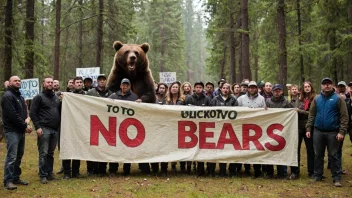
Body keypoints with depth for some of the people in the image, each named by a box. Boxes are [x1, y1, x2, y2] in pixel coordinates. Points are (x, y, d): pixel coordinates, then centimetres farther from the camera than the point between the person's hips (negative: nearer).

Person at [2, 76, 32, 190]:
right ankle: (8, 181, -4)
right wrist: (25, 126, -14)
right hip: (12, 131, -9)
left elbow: (24, 110, 18)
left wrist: (27, 119, -5)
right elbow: (12, 115, -18)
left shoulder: (19, 96, 18)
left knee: (19, 156, 12)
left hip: (21, 131, 9)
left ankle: (16, 178, 20)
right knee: (11, 157, -9)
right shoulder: (8, 96, -11)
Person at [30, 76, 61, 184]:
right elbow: (32, 113, -6)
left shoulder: (56, 97, 18)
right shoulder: (39, 97, -1)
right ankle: (43, 175, 0)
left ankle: (49, 172, 19)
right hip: (44, 129, -5)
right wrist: (37, 127, -13)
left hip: (55, 129, 6)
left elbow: (60, 111, 20)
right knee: (43, 153, -5)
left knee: (51, 153, 11)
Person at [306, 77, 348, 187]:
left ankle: (336, 178, 10)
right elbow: (311, 115, 9)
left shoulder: (338, 99, -2)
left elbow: (344, 116, -6)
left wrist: (341, 132, -13)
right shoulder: (317, 99, 9)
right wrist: (308, 129, 1)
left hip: (332, 133, -3)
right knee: (318, 155, 10)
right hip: (318, 132, 3)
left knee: (333, 156, 3)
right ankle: (317, 175, 20)